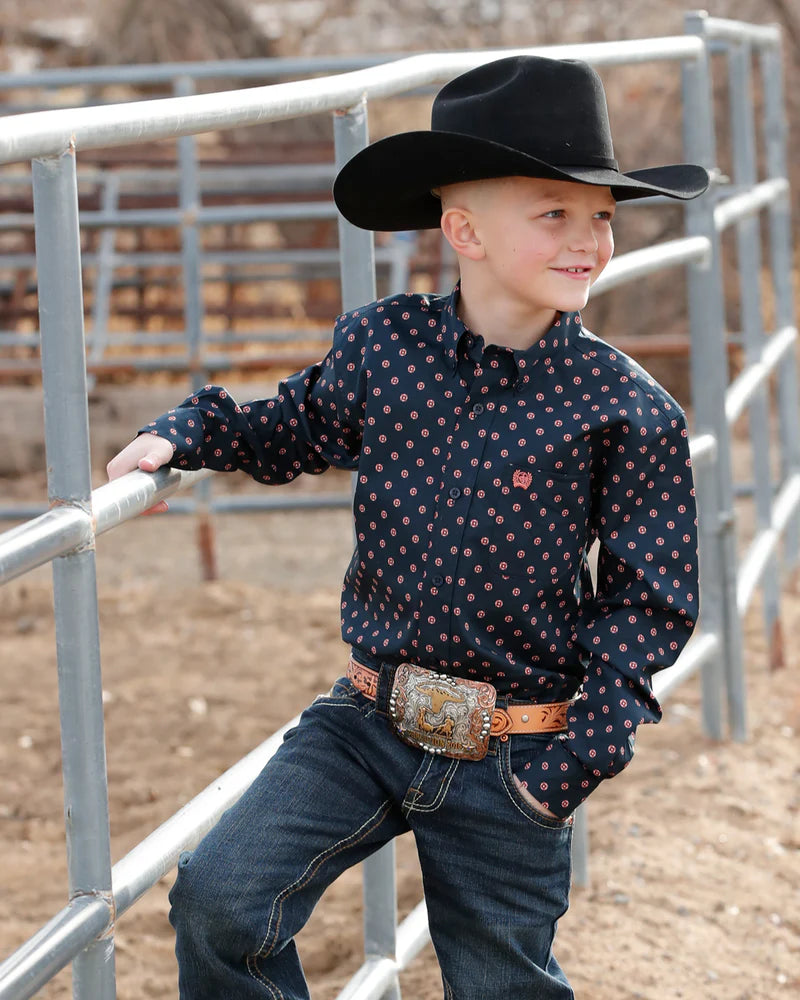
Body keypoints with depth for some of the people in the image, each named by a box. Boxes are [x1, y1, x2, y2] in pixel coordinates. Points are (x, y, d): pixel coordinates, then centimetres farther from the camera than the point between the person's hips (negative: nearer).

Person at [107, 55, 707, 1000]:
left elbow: (648, 598, -6)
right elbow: (295, 432, 17)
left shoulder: (625, 408, -12)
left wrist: (576, 758, -10)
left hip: (513, 761, -2)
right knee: (219, 900, -15)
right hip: (367, 722, 2)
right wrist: (181, 435, 2)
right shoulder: (377, 344, -5)